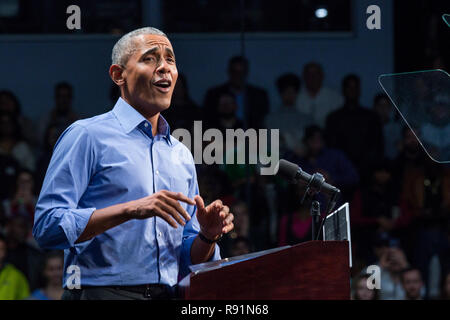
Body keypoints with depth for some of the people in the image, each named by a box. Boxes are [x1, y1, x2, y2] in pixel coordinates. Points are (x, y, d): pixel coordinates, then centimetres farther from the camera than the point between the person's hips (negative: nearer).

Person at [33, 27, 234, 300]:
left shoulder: (182, 156, 19)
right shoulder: (88, 136, 2)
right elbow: (47, 227, -9)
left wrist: (208, 237, 2)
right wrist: (131, 210, -16)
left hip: (169, 296, 6)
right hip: (102, 291, -6)